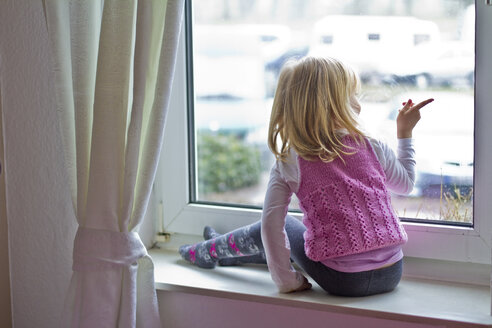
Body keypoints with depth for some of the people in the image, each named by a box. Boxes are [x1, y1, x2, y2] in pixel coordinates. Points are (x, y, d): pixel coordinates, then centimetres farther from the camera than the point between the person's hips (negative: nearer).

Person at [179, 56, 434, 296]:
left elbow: (271, 223, -13)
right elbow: (405, 184, 18)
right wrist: (405, 132, 28)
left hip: (341, 280, -3)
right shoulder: (373, 148, -1)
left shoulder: (288, 164, -8)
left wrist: (286, 280, -3)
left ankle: (210, 251, 47)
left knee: (281, 226, 24)